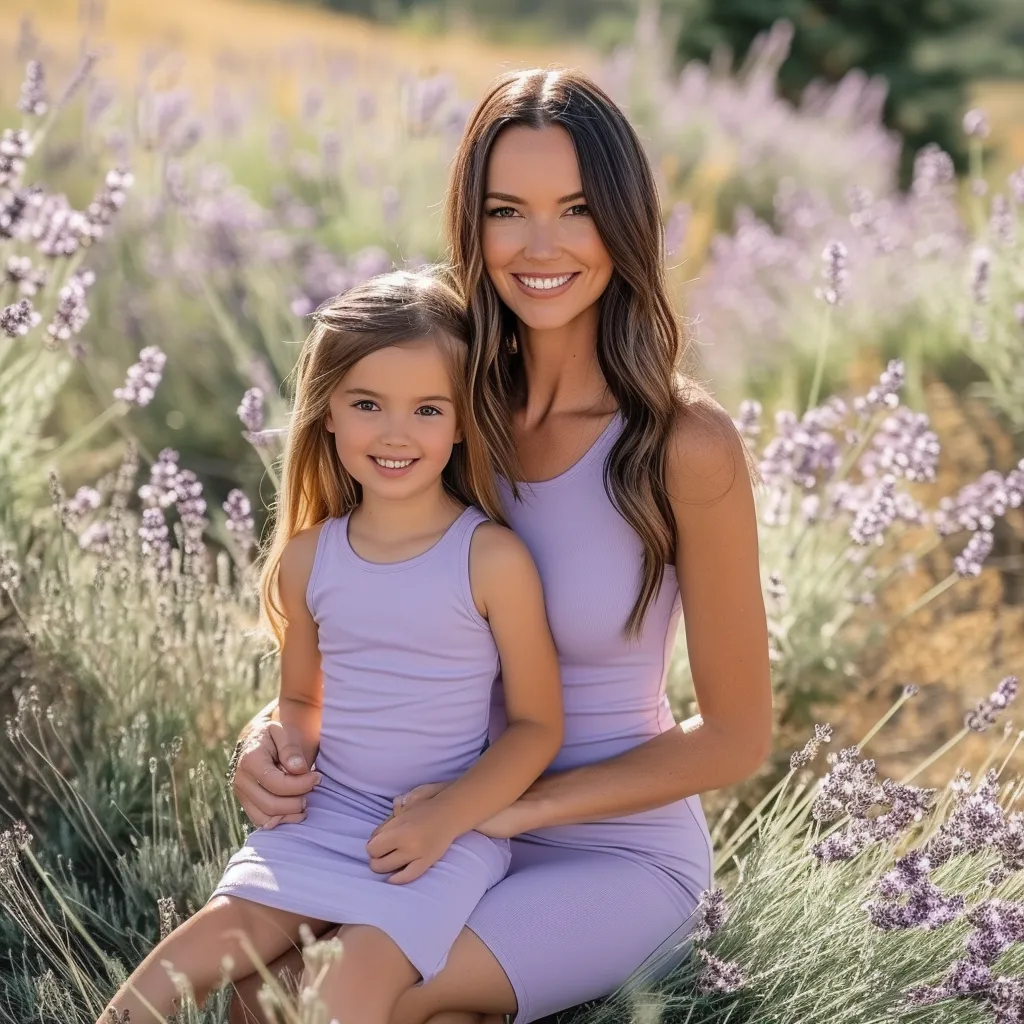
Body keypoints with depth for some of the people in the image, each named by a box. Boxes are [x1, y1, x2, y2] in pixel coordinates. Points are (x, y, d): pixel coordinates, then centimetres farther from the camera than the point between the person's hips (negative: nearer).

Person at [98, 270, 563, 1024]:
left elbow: (538, 723, -6)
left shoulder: (493, 560, -12)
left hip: (448, 827, -4)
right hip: (327, 816, 4)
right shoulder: (310, 558, 2)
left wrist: (443, 820, -16)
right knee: (219, 936, -14)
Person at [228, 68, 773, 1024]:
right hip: (456, 825, 4)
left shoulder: (684, 445, -18)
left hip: (618, 850, -3)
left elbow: (735, 736, -10)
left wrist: (518, 805, -18)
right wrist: (273, 731, -15)